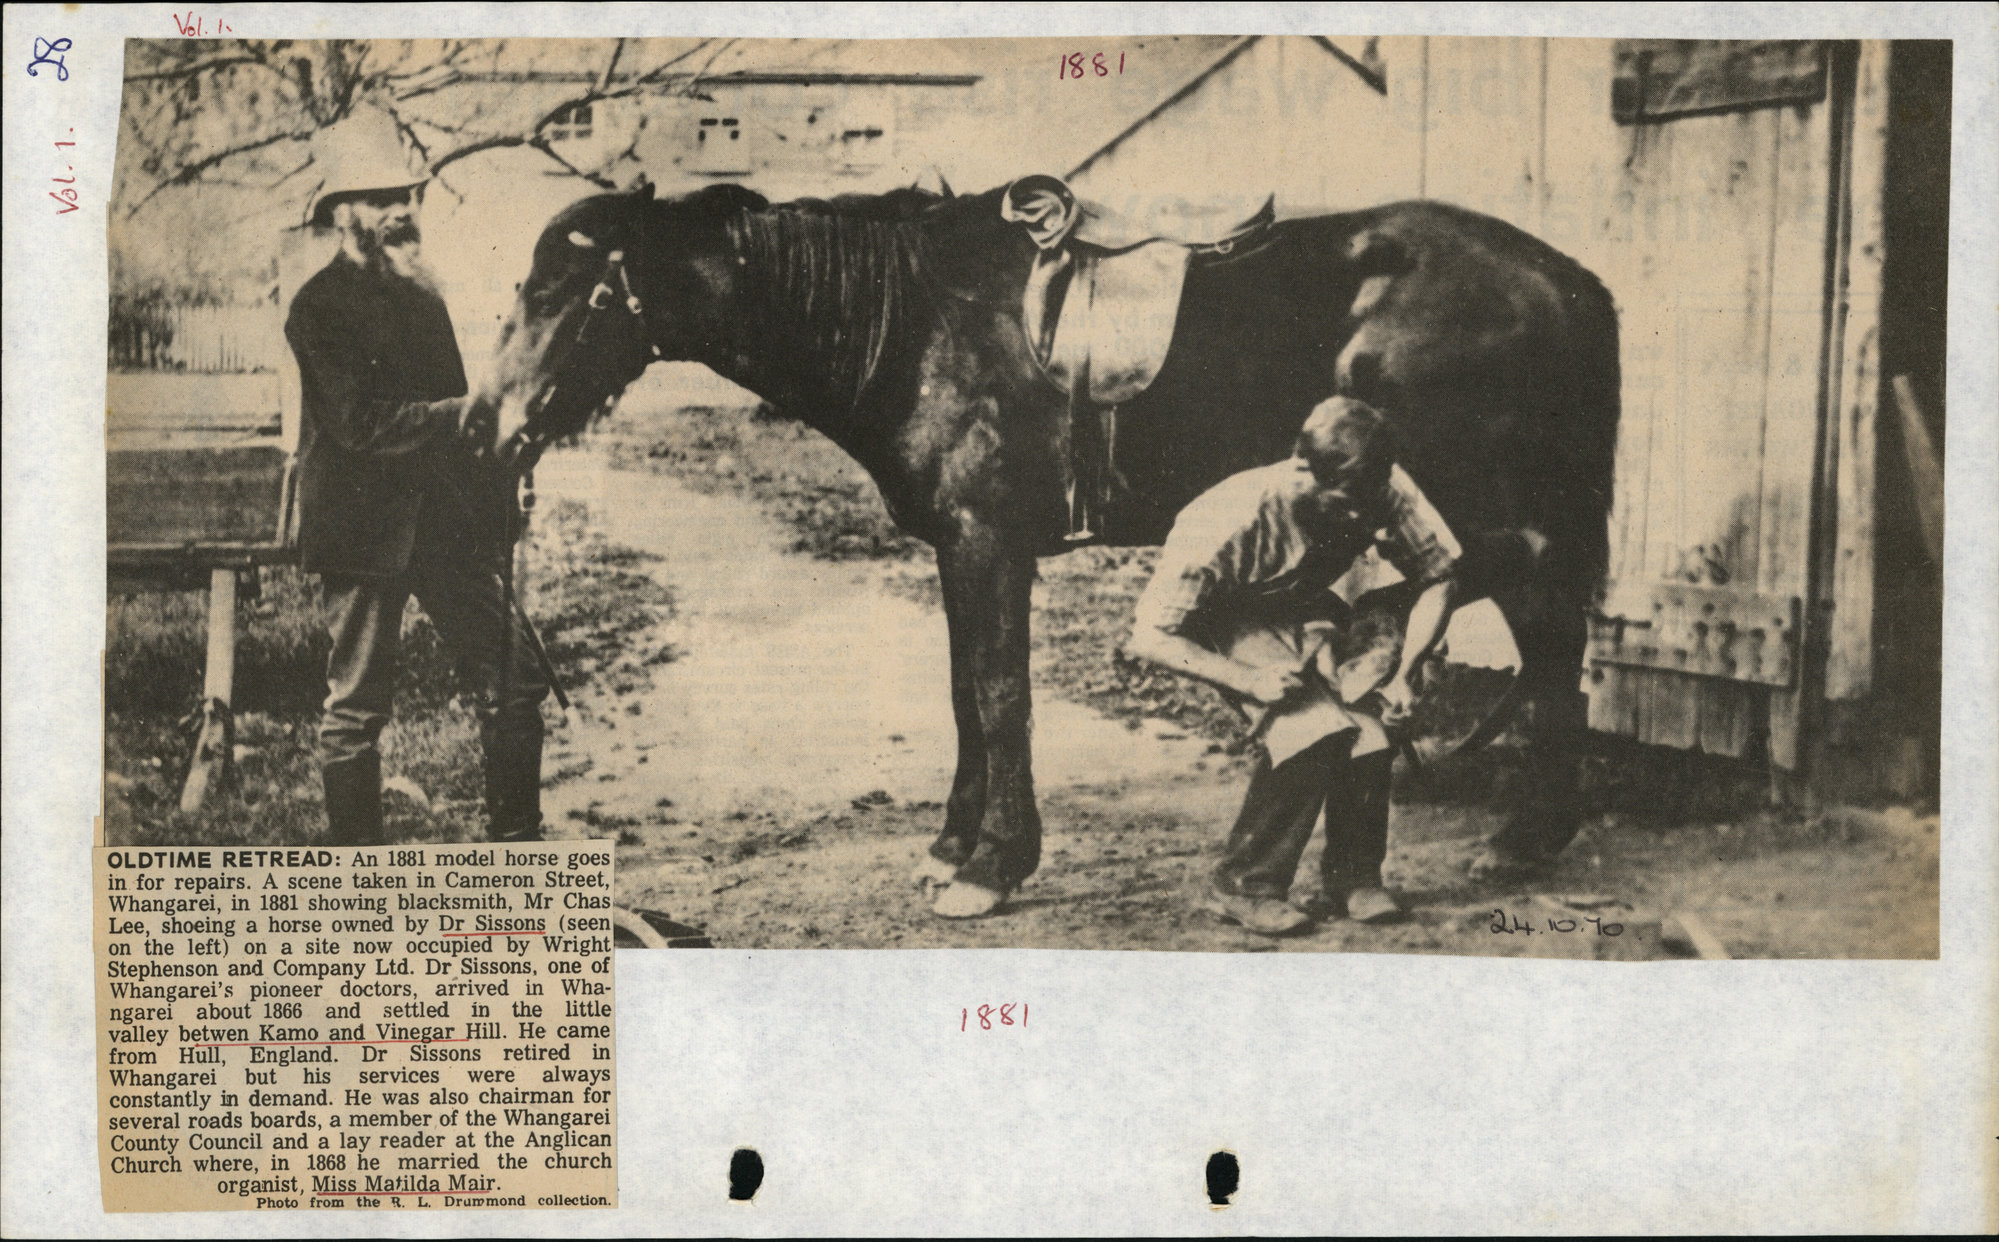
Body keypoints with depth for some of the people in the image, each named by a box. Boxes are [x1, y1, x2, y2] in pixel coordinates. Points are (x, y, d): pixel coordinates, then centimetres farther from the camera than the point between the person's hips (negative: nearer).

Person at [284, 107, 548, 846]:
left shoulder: (421, 295, 18)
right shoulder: (320, 306, -6)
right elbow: (361, 423, -17)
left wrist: (495, 507, 12)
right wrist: (467, 412, -21)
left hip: (446, 522, 7)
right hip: (364, 528, -6)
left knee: (517, 680, 1)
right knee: (357, 706, 2)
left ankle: (516, 844, 11)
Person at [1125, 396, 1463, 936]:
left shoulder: (1383, 490, -24)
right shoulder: (1238, 520, -35)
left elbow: (1440, 577, -8)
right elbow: (1148, 637, -30)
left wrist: (1402, 674, -20)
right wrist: (1249, 680, -37)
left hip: (1302, 608, 5)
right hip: (1219, 618, -5)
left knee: (1369, 717, -21)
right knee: (1313, 726, -28)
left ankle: (1353, 874, -1)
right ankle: (1241, 886, -12)